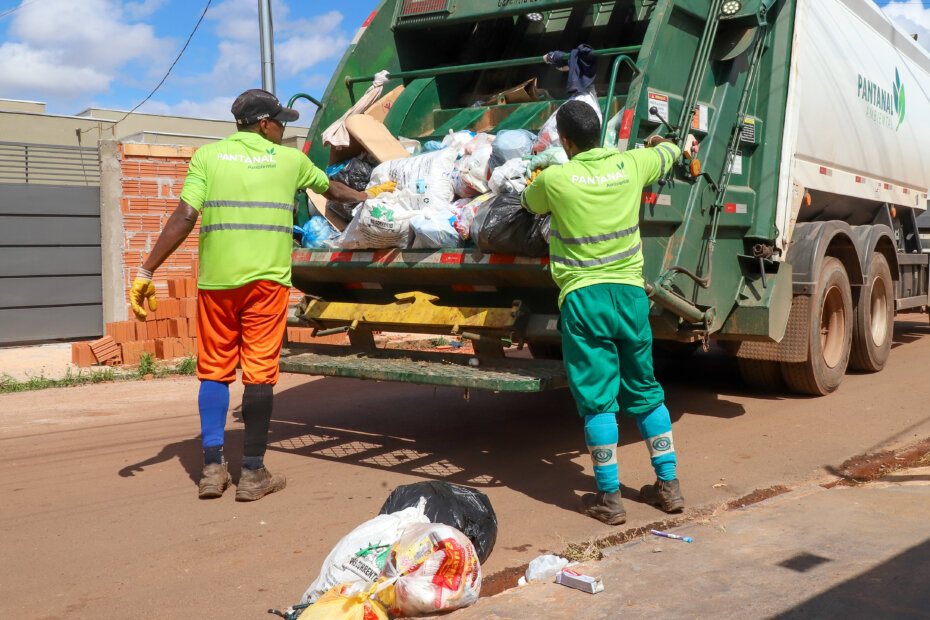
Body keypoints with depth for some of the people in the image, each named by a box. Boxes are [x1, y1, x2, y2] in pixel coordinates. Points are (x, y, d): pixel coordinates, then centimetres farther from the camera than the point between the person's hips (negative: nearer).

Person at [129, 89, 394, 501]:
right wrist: (366, 196, 48)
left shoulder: (208, 156, 7)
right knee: (259, 371, 3)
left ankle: (213, 467, 11)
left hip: (217, 279, 1)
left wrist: (147, 272, -5)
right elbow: (330, 189, 28)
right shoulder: (289, 159, 10)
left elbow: (185, 216, -5)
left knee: (214, 368, 12)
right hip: (266, 278, -1)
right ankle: (252, 473, 8)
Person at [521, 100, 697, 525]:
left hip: (583, 298, -4)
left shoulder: (554, 179, -8)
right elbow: (670, 151, 26)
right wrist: (658, 142, 49)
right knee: (645, 391, 16)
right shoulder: (631, 165, 3)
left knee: (596, 399, 2)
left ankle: (609, 497, 7)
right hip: (630, 293, 4)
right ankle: (668, 484, 23)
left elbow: (527, 203, 15)